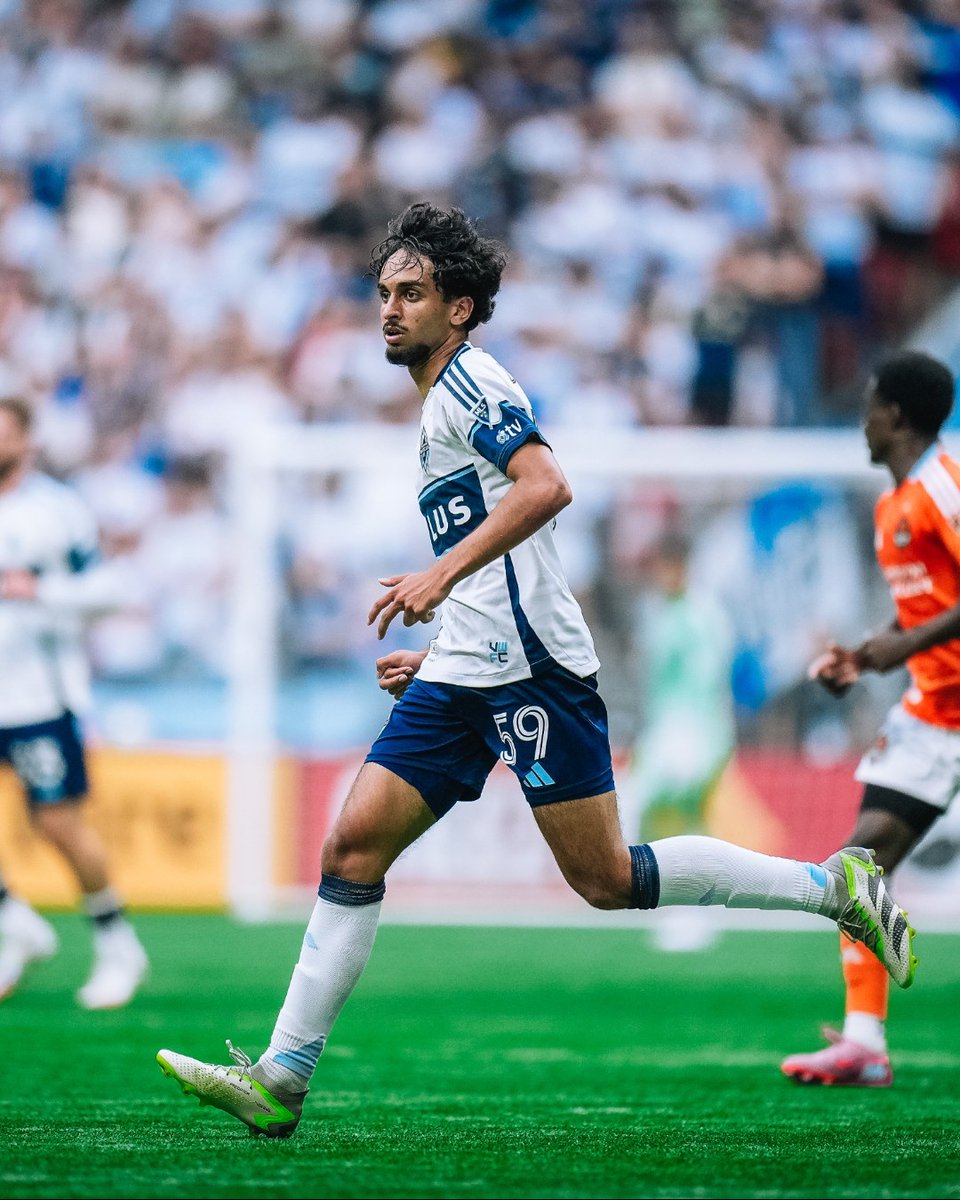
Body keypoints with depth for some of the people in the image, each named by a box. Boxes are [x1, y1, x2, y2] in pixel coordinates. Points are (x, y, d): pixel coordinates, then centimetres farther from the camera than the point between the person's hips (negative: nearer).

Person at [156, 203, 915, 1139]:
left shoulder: (471, 383, -6)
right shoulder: (442, 406, 24)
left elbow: (546, 486, -24)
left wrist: (441, 574, -28)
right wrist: (436, 655, 26)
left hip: (529, 663, -9)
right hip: (465, 677, 9)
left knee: (607, 878, -7)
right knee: (353, 843, -2)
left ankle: (833, 885, 6)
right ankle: (280, 1079, -5)